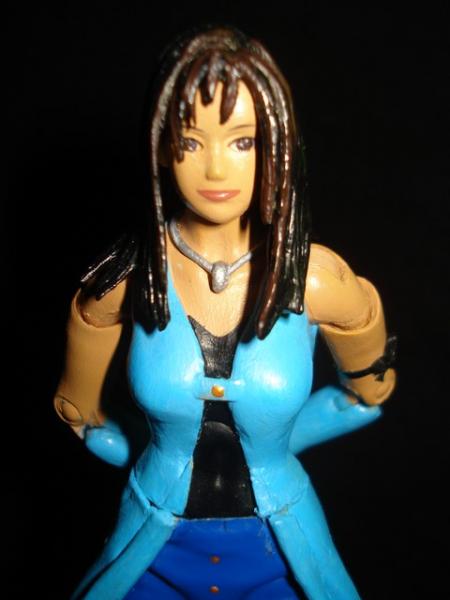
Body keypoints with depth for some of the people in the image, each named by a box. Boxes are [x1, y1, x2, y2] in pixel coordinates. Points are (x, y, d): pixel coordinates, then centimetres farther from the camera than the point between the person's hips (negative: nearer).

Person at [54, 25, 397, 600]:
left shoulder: (319, 279, -19)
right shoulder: (124, 278, -17)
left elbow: (369, 391, 2)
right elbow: (78, 410, 1)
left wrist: (271, 445, 6)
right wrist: (154, 462, 8)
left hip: (280, 551, 0)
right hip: (158, 550, 1)